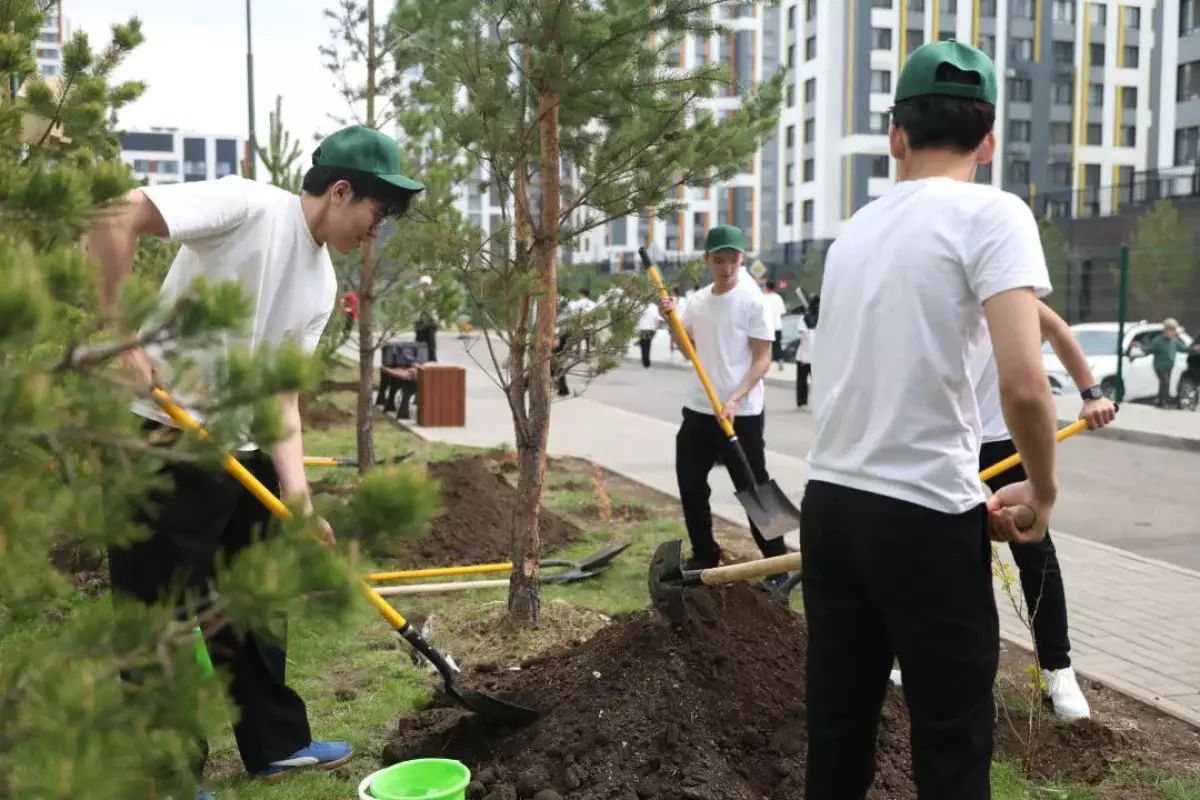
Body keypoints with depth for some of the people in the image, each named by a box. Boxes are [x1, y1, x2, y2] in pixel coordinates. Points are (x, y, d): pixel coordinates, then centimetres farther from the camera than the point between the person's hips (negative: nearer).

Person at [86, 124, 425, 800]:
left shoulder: (322, 286, 8)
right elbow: (115, 218, -22)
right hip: (160, 440, -8)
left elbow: (280, 390, 5)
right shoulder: (249, 205, -15)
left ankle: (277, 744, 31)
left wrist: (297, 494, -6)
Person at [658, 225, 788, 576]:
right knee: (690, 486, 10)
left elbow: (763, 359, -11)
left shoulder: (752, 300, -10)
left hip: (742, 414, -6)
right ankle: (705, 556, 26)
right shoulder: (697, 301, 7)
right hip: (698, 409, 6)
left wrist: (735, 400, -21)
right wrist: (671, 318, 0)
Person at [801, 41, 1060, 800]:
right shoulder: (993, 213, -8)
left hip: (830, 502, 6)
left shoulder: (856, 226, 12)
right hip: (926, 519, -6)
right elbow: (1023, 383, -20)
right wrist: (1042, 491, -1)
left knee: (838, 733, 16)